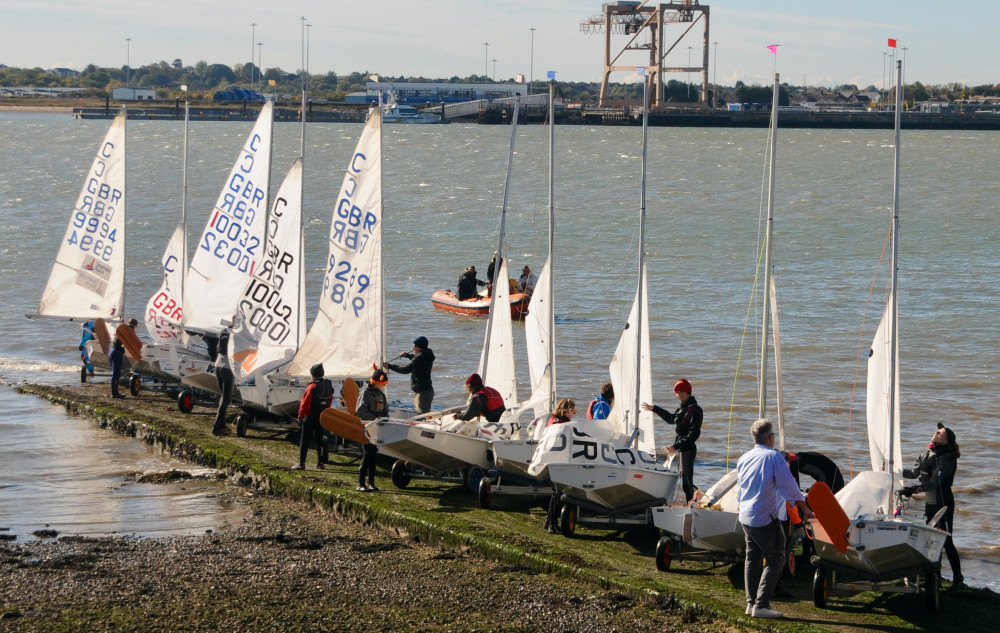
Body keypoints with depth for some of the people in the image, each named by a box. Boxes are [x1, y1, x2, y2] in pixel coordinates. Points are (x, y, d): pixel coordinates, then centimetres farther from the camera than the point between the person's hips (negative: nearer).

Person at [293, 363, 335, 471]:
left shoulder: (312, 387, -16)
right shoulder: (329, 386, 4)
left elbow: (305, 403, -14)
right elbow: (330, 402, 12)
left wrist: (300, 417, -7)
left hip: (310, 417, -6)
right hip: (322, 417, 6)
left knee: (304, 440, -1)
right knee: (319, 440, 15)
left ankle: (302, 463, -3)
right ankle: (320, 463, 14)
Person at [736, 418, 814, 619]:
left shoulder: (743, 459, 8)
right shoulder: (774, 457, -12)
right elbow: (789, 487, -12)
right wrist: (805, 509, -4)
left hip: (746, 517, 7)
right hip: (766, 518, -7)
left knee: (752, 558, 16)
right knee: (774, 560, -1)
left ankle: (751, 603, 17)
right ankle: (761, 604, -9)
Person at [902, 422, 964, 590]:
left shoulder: (946, 459, -17)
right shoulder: (928, 454, 8)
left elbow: (934, 483, -27)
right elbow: (915, 473, 20)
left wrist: (914, 489, -37)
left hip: (943, 503, -8)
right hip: (930, 503, 8)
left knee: (946, 542, -8)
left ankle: (958, 580, -4)